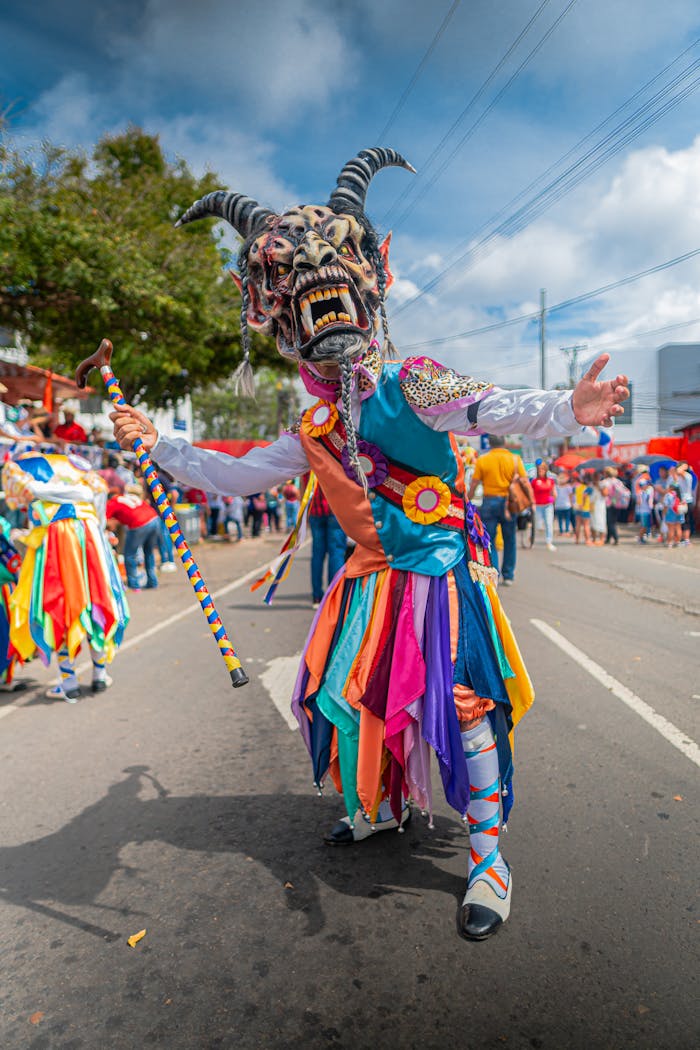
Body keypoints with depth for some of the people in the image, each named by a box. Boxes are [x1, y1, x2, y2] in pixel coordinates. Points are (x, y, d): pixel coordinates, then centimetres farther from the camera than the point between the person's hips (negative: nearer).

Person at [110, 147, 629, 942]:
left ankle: (488, 857, 7)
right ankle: (380, 807, 37)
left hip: (440, 566, -6)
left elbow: (496, 410, -26)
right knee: (344, 693, 12)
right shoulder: (316, 432, 7)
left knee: (459, 699, -10)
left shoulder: (412, 386, -11)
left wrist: (566, 410, -45)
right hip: (373, 576, 6)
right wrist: (157, 446, 12)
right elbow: (234, 475, 14)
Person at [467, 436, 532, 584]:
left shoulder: (482, 460, 0)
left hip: (489, 502, -1)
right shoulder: (515, 459, 2)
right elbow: (525, 483, -4)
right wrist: (532, 502, -1)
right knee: (509, 540, 12)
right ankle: (508, 576, 17)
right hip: (509, 503, 1)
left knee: (488, 540, 6)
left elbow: (473, 484, -1)